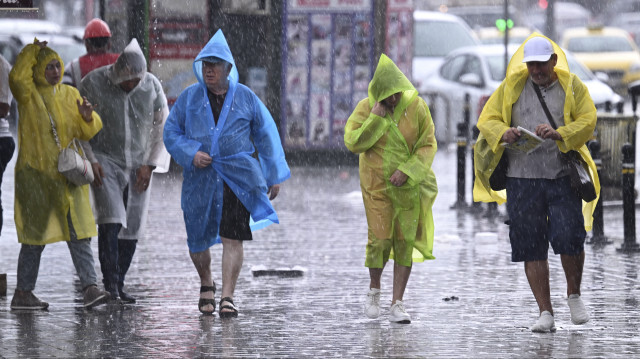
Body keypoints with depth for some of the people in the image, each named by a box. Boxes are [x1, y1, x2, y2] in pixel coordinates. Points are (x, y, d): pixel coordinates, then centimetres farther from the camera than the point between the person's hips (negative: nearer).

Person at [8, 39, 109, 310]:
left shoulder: (70, 95, 12)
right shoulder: (28, 94, -3)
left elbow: (87, 132, 12)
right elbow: (17, 78, -27)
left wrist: (87, 117, -10)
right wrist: (32, 50, -15)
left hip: (68, 174, 5)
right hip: (36, 173, -5)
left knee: (79, 233, -3)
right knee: (35, 235, 1)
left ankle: (90, 288, -7)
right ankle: (22, 294, 11)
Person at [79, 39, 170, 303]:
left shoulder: (152, 86, -2)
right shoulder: (93, 84, -10)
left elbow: (163, 128, 7)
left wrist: (150, 165, -1)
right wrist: (90, 161, -10)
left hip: (139, 167, 3)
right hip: (105, 161, -3)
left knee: (132, 228, 1)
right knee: (111, 221, -19)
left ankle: (119, 285, 12)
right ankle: (110, 284, -19)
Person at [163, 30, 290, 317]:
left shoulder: (245, 98, 5)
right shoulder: (190, 97, 7)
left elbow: (266, 136, 12)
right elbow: (171, 132, 9)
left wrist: (274, 176, 10)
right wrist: (191, 154, -10)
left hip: (238, 177, -1)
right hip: (199, 179, 2)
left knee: (232, 238, -12)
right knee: (197, 239, 7)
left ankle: (227, 298, -10)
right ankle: (206, 285, 34)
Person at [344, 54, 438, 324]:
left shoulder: (417, 107, -6)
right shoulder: (366, 108, -5)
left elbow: (428, 145, -4)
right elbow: (353, 143, -12)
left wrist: (407, 170, -16)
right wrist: (376, 118, -20)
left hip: (408, 184, 1)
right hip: (377, 184, -1)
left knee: (405, 241, -2)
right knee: (380, 239, -9)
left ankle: (397, 304, 3)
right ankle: (374, 289, 20)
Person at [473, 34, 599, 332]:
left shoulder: (571, 86, 8)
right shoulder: (511, 87, 11)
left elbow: (587, 122, -3)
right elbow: (487, 120, 8)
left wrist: (558, 133, -22)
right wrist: (503, 133, -15)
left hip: (563, 177, -1)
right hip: (522, 178, 2)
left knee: (569, 238, -12)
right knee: (532, 248, -1)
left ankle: (574, 296, 14)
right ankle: (545, 313, 4)